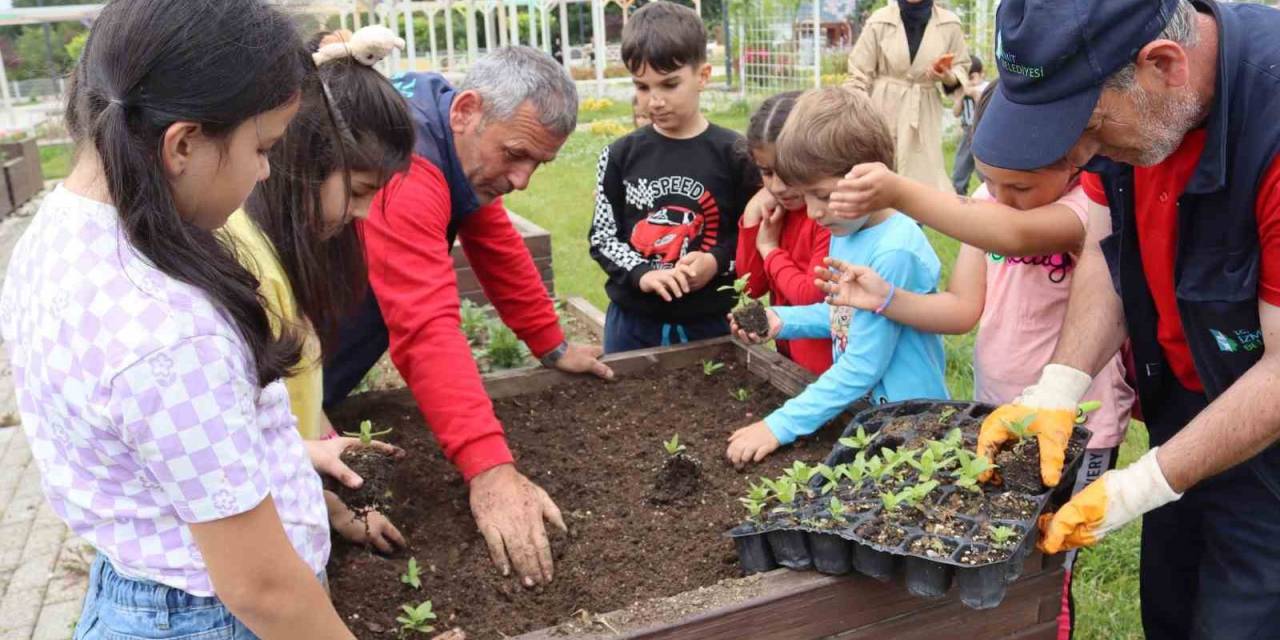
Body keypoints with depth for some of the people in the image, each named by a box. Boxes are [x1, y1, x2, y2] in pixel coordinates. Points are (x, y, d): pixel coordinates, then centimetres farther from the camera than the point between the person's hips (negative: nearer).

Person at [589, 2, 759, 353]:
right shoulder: (620, 156, 0)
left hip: (711, 322, -1)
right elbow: (602, 236, 2)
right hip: (633, 322, 2)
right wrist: (640, 274, -15)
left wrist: (717, 261, -18)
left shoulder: (733, 154, -5)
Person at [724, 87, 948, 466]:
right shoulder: (845, 231, 0)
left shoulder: (894, 253, -26)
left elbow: (863, 366, -25)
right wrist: (783, 321, -2)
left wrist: (781, 426, -24)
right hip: (859, 409, 8)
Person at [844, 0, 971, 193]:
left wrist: (948, 78, -13)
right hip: (883, 109, -1)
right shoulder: (879, 21, -4)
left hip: (924, 113, 1)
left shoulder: (949, 24, 0)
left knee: (927, 175, -2)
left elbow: (961, 67, 10)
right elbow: (859, 74, -2)